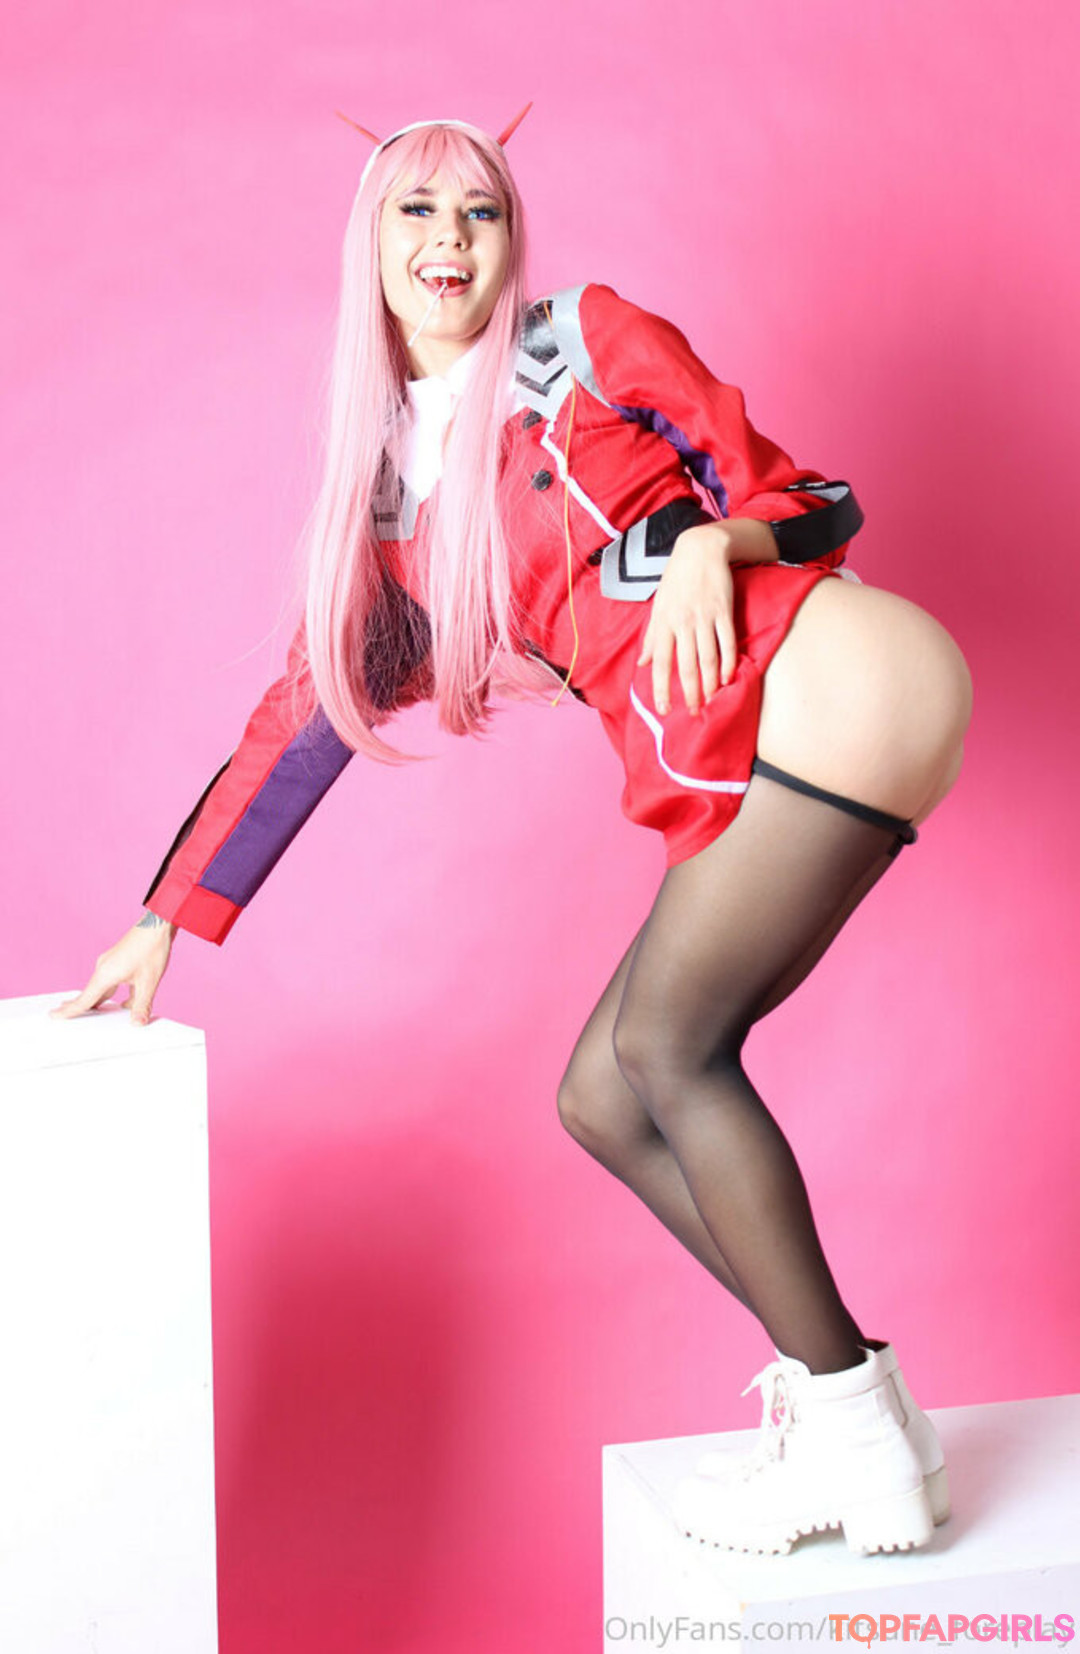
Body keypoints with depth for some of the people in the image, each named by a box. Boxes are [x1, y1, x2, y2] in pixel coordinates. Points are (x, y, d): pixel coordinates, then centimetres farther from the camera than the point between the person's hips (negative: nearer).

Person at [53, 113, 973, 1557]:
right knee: (606, 1099, 0)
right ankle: (840, 1407, 9)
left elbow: (811, 503, 6)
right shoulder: (387, 496, 19)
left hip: (831, 683, -6)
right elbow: (303, 719, 20)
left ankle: (857, 1435, -4)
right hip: (735, 780, 6)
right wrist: (167, 923, 21)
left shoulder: (587, 341, 6)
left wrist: (712, 542, -16)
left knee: (664, 1044, -13)